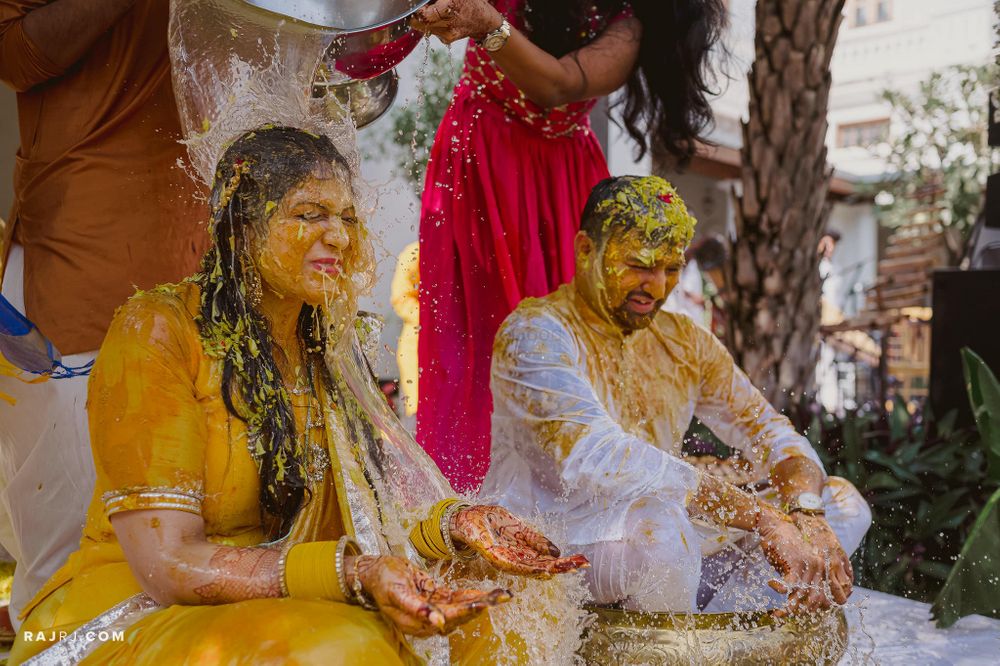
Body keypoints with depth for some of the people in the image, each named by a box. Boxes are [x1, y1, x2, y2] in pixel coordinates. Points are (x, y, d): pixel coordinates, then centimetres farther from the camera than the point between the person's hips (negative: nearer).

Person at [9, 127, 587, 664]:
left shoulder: (327, 346, 7)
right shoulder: (155, 330, -15)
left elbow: (362, 501, 2)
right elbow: (168, 563, -21)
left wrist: (457, 524, -19)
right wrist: (352, 574, -33)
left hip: (280, 607, 6)